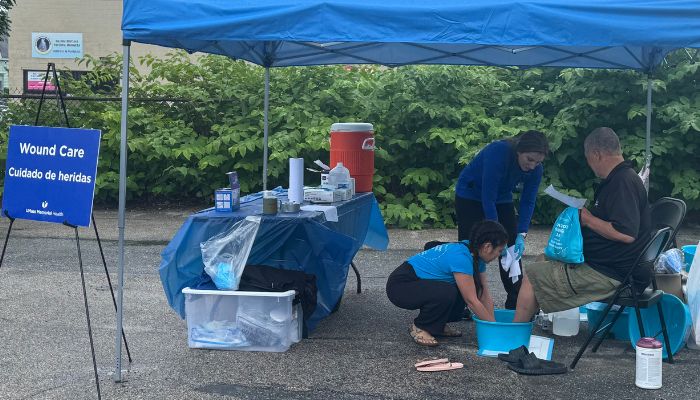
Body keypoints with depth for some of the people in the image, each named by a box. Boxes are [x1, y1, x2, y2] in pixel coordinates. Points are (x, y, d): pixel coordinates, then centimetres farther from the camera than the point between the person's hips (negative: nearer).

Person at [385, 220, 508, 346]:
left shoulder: (475, 255, 0)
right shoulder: (461, 257, -28)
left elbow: (485, 295, 2)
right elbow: (472, 301, -25)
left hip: (420, 283, 9)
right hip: (400, 285, -9)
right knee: (447, 293, -32)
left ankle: (436, 325, 12)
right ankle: (419, 328, -7)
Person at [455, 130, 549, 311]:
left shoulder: (536, 169, -18)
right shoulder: (498, 153, -36)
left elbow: (528, 202, -11)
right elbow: (487, 198, -35)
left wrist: (521, 235, -24)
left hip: (501, 199, 5)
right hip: (470, 196, -5)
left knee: (513, 248, -2)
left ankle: (515, 303, 5)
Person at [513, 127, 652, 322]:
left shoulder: (623, 183, -21)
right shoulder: (623, 178, 15)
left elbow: (626, 234, -30)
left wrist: (588, 219, -18)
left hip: (612, 275, -11)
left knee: (532, 275, -6)